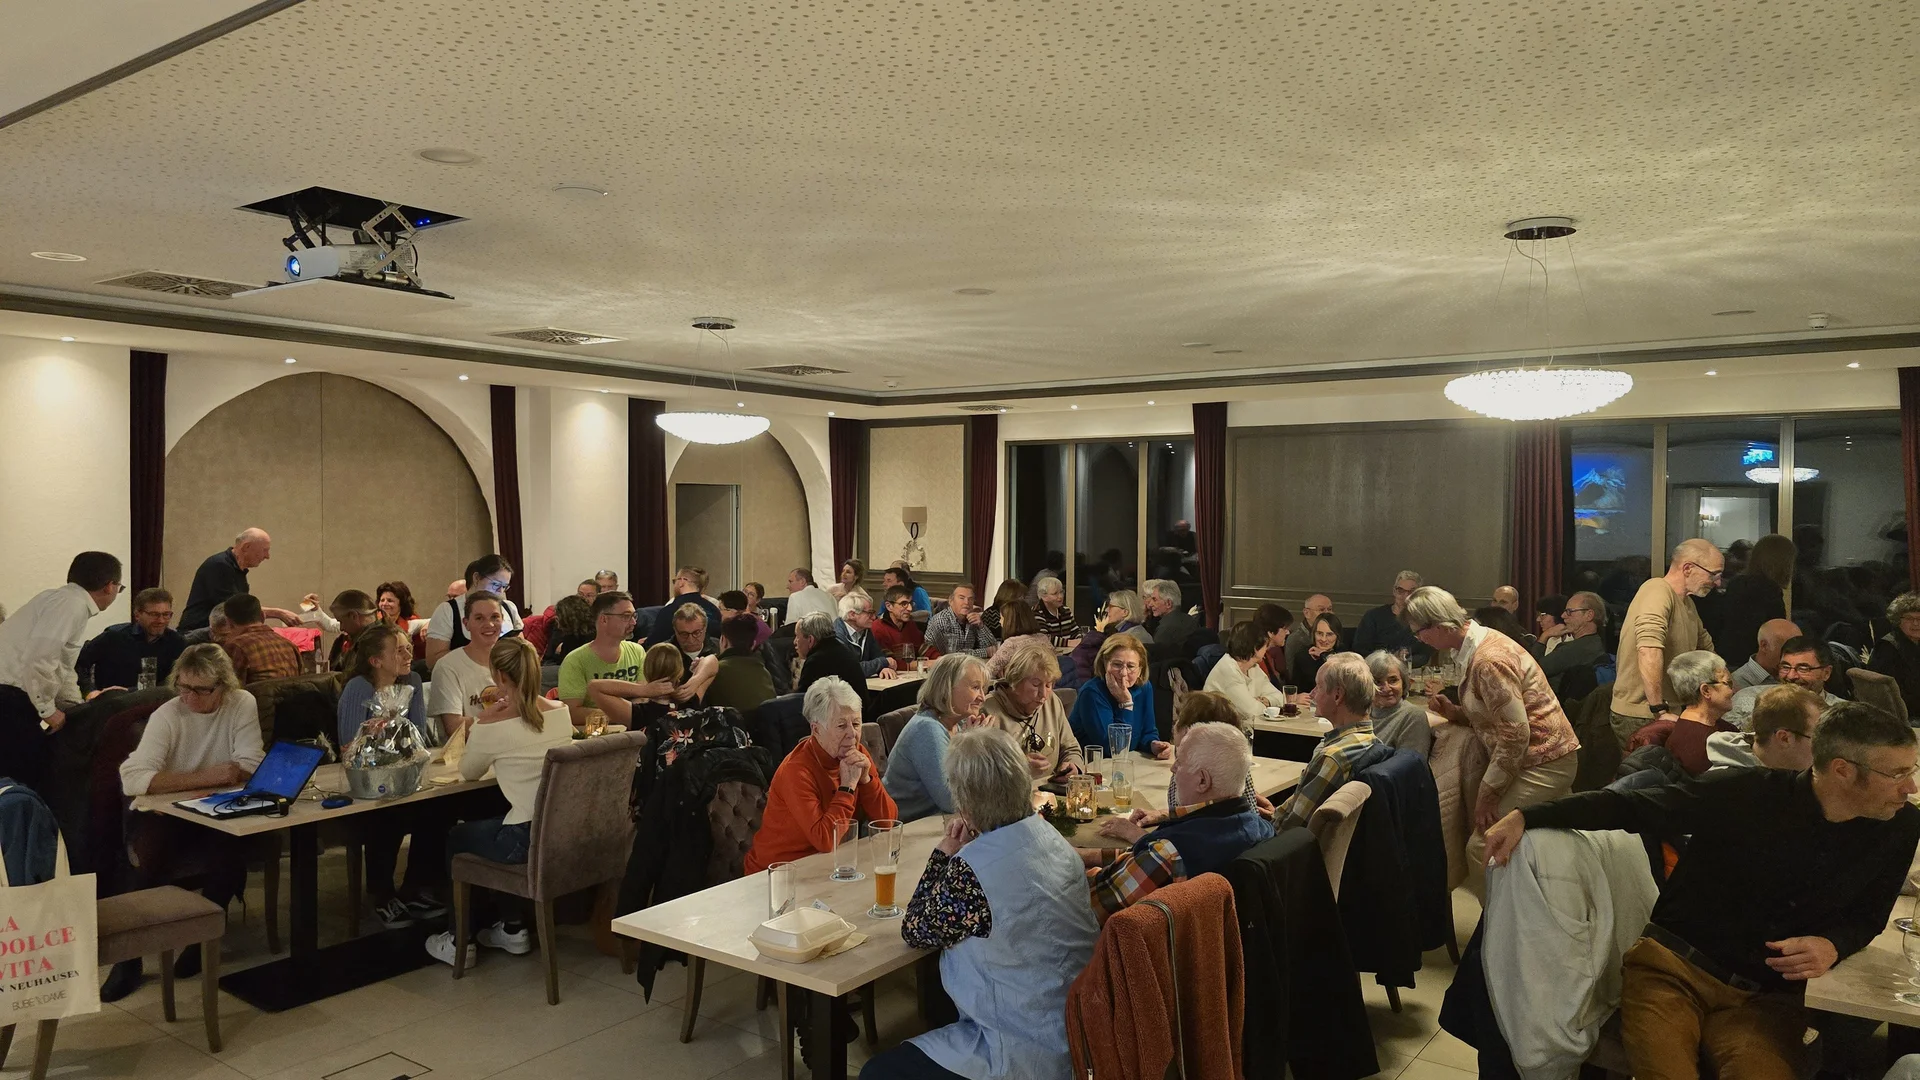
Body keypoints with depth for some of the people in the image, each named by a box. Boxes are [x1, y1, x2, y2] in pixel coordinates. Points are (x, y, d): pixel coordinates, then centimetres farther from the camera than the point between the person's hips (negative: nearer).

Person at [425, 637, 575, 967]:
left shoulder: (493, 728, -17)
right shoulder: (560, 712, -1)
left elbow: (468, 772, 4)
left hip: (526, 840, -6)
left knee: (455, 837, 25)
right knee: (486, 825, 34)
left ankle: (460, 941, 33)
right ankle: (514, 930, 39)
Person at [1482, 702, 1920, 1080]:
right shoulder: (1747, 794, -11)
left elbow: (1868, 914, 15)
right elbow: (1629, 806, -7)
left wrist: (1833, 945, -9)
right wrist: (1526, 816, -15)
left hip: (1765, 998, 3)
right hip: (1672, 967, -3)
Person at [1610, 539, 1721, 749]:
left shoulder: (1687, 602, 16)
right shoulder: (1657, 591, -16)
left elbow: (1705, 645, 34)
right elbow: (1649, 651, -30)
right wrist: (1659, 711, -31)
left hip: (1669, 713, 9)